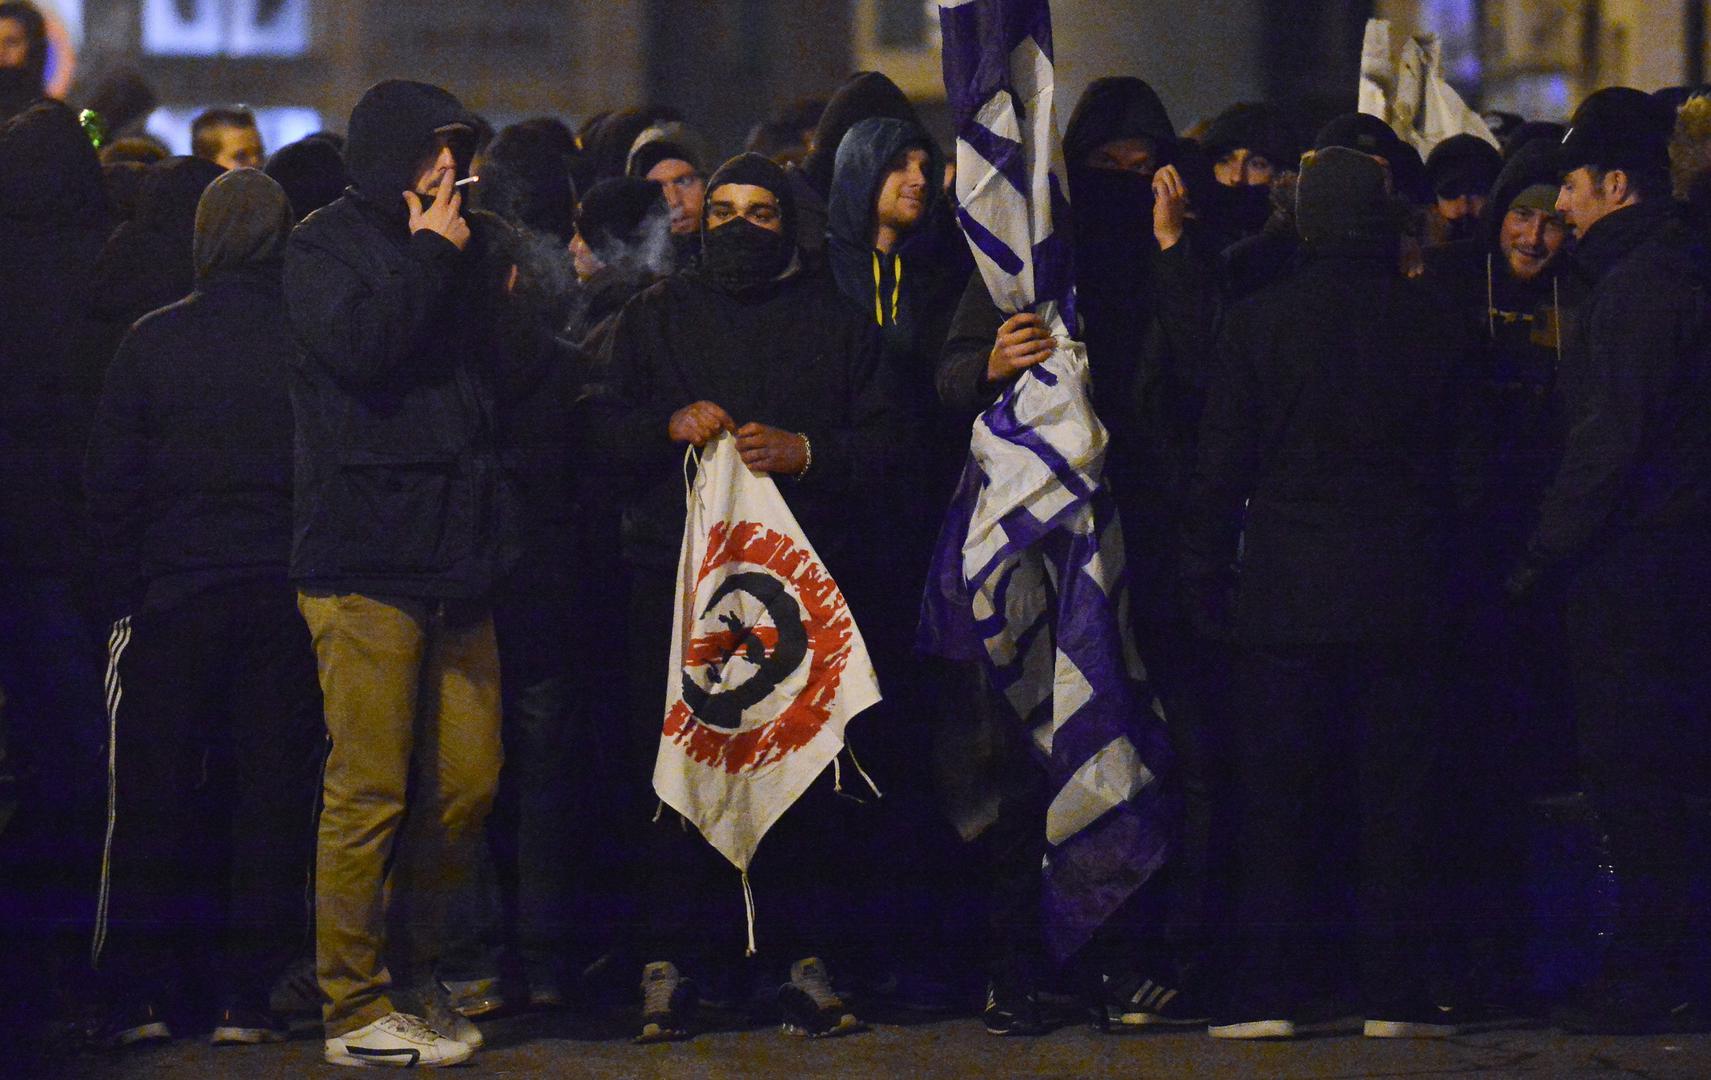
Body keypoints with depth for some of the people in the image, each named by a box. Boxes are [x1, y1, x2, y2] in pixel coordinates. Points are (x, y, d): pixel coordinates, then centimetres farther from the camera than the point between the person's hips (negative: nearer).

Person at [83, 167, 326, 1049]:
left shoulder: (152, 342, -4)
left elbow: (109, 484, -1)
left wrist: (124, 594, 7)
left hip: (172, 601, 0)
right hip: (284, 603, 0)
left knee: (151, 802, 7)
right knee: (271, 801, 6)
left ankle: (140, 997, 9)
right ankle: (247, 998, 5)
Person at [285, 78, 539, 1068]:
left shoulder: (475, 246, 19)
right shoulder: (327, 246, 2)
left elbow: (504, 383, 19)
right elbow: (354, 345, -17)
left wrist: (513, 303, 3)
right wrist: (430, 258, -7)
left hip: (456, 560, 6)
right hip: (366, 561, -6)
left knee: (469, 783, 6)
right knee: (371, 791, -7)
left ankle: (412, 971, 20)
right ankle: (358, 1010, -2)